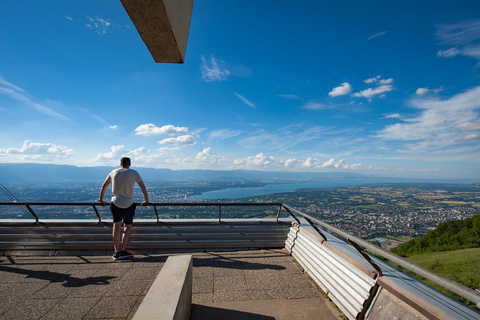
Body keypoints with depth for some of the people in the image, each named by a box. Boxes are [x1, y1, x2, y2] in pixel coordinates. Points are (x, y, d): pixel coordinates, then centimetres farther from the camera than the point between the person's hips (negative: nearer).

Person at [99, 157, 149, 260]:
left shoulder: (113, 172, 9)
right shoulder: (134, 173, -1)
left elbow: (104, 186, 16)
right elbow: (143, 187, -3)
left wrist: (101, 200, 28)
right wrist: (146, 200, 6)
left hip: (115, 203, 2)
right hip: (128, 204, -2)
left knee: (117, 226, 3)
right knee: (128, 227, 9)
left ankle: (116, 252, 2)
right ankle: (123, 250, 4)